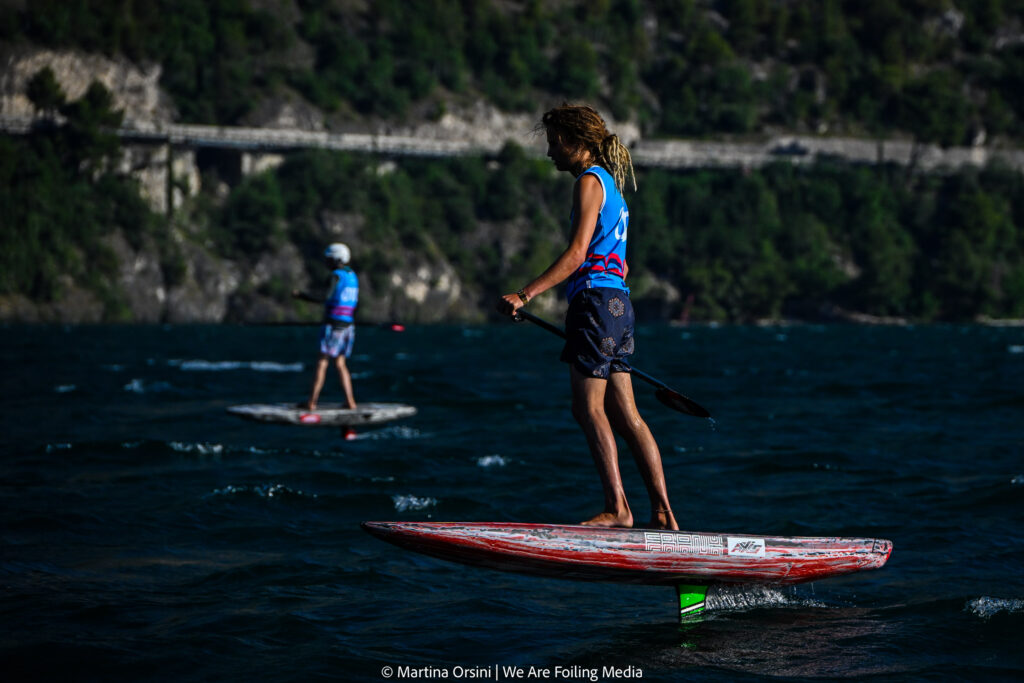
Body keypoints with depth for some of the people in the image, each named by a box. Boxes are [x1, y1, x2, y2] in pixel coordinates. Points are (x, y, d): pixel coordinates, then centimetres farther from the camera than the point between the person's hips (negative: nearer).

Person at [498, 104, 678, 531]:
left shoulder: (590, 181, -7)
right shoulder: (609, 184, 22)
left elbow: (577, 254, -18)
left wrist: (526, 295, -22)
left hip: (596, 300, -9)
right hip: (618, 303, 9)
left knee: (588, 409, -7)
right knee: (625, 415, 7)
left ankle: (617, 508, -10)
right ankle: (662, 512, 4)